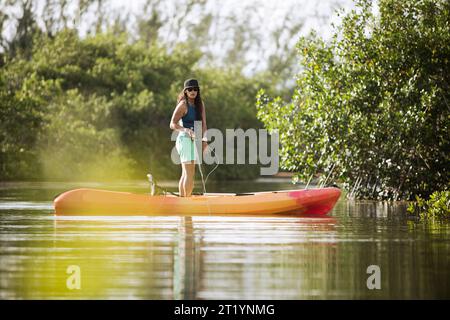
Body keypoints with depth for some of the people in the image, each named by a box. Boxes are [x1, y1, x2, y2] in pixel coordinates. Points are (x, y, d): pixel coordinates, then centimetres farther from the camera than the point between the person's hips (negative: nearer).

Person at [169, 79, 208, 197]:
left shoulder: (200, 104, 10)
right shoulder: (183, 105, -10)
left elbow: (203, 123, 7)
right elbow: (172, 124, -12)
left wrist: (204, 140, -5)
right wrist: (186, 130, -28)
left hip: (194, 140, 8)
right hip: (185, 139, -8)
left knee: (185, 174, 13)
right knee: (189, 173, -14)